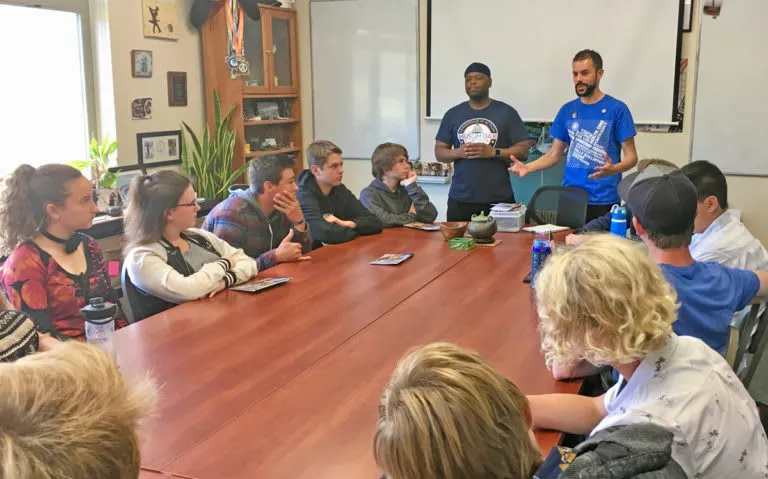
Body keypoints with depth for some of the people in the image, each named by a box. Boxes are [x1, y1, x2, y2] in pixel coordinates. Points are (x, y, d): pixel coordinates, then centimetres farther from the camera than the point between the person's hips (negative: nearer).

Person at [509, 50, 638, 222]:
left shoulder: (617, 109, -4)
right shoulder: (567, 110, 8)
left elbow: (631, 157, -4)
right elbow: (554, 154, 12)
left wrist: (613, 169, -25)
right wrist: (528, 167, -5)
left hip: (604, 201, -3)